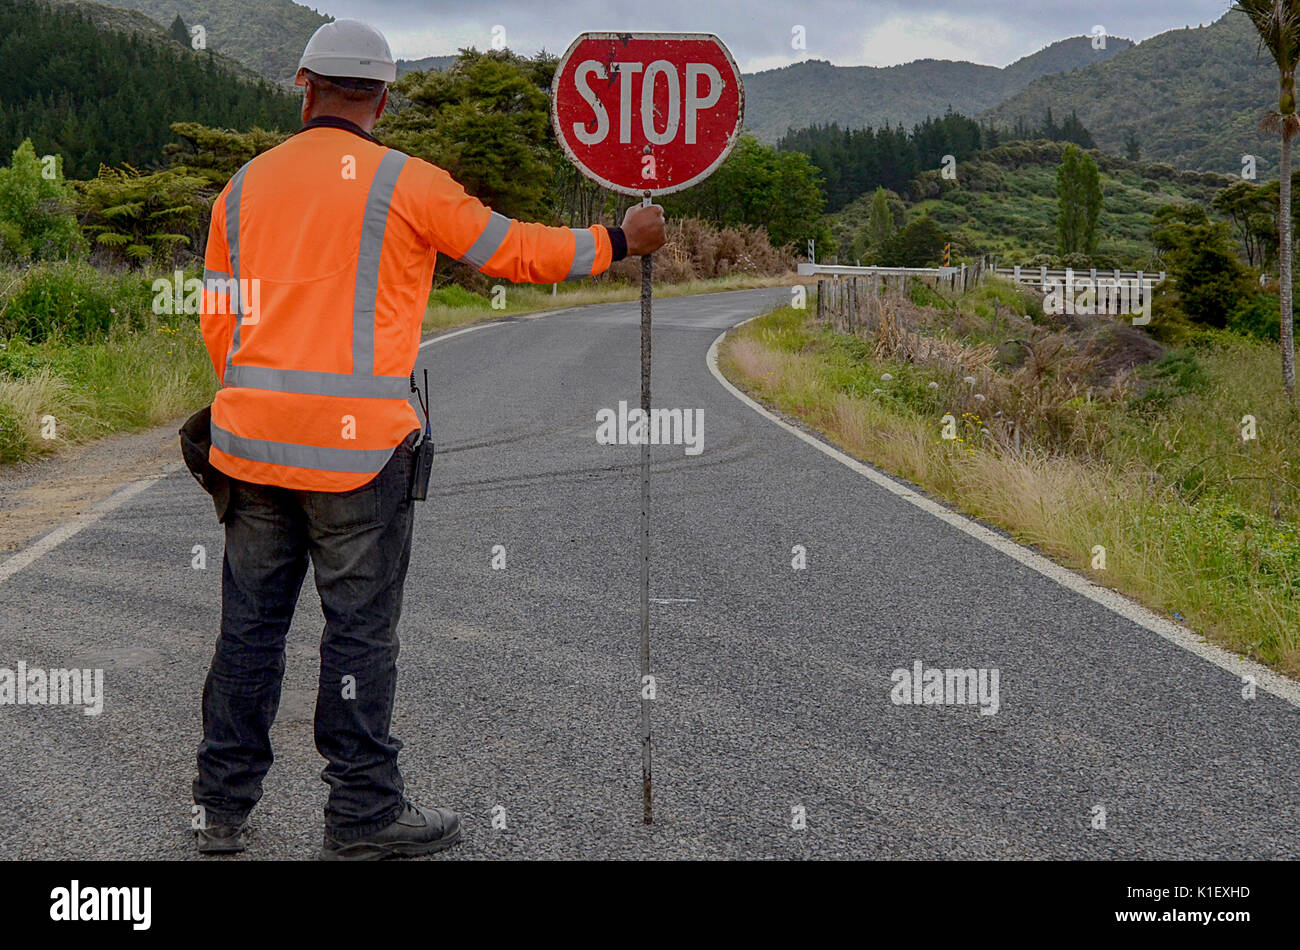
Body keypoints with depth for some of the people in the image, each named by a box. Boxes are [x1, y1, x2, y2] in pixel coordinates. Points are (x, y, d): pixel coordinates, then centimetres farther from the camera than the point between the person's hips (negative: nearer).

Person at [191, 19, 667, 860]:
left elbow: (219, 324, 13)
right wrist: (620, 241, 17)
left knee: (252, 619, 12)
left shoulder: (245, 186, 10)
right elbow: (517, 252, 3)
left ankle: (223, 806, 18)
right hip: (356, 444, -5)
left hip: (253, 439, 5)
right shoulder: (403, 183, -5)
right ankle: (364, 814, 10)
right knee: (361, 626, 3)